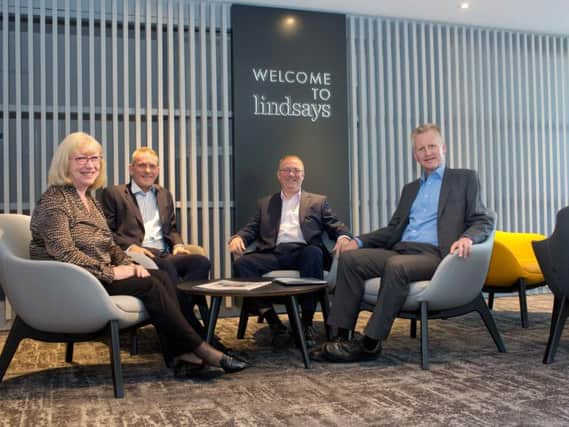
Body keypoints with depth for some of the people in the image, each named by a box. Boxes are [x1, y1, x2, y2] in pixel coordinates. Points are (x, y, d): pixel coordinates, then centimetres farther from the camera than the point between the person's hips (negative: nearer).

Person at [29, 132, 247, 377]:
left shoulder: (89, 198, 17)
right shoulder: (54, 200, -11)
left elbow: (108, 244, 19)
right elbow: (63, 251, -22)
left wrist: (128, 265, -1)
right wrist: (110, 272, -21)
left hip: (97, 275, 8)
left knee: (160, 277, -11)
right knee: (148, 285, -21)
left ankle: (180, 356, -19)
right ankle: (200, 349, -16)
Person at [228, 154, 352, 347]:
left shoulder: (318, 201, 23)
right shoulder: (265, 204, 27)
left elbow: (335, 226, 14)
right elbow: (251, 229, 19)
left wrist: (343, 236, -10)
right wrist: (237, 238, -5)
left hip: (303, 252, -1)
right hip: (274, 254, 2)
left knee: (314, 253, -37)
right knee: (242, 263, -27)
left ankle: (307, 323, -25)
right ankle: (274, 323, -21)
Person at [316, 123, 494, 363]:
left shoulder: (464, 179, 12)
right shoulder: (410, 189, 28)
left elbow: (483, 221, 3)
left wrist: (467, 238, -20)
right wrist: (359, 241, 9)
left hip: (433, 254, -6)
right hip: (400, 250, 6)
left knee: (396, 266, -36)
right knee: (349, 257, -18)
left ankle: (370, 344, -29)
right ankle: (342, 337, -21)